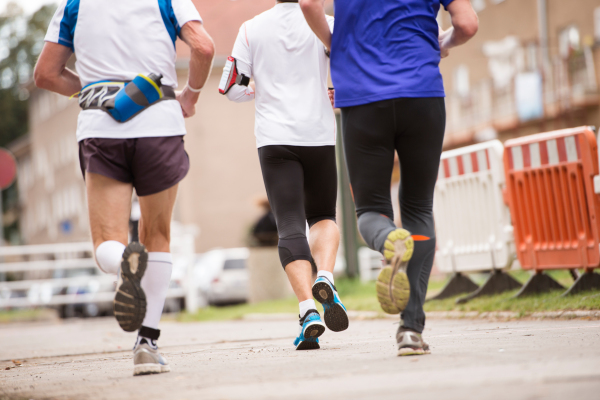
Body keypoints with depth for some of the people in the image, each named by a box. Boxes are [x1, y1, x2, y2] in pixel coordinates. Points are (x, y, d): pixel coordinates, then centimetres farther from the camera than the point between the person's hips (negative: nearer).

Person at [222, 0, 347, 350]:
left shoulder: (253, 29, 4)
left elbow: (231, 88, 5)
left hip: (275, 137, 0)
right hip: (319, 135, 0)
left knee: (290, 225, -2)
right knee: (323, 216, 18)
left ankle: (308, 310, -18)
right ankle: (325, 277, -11)